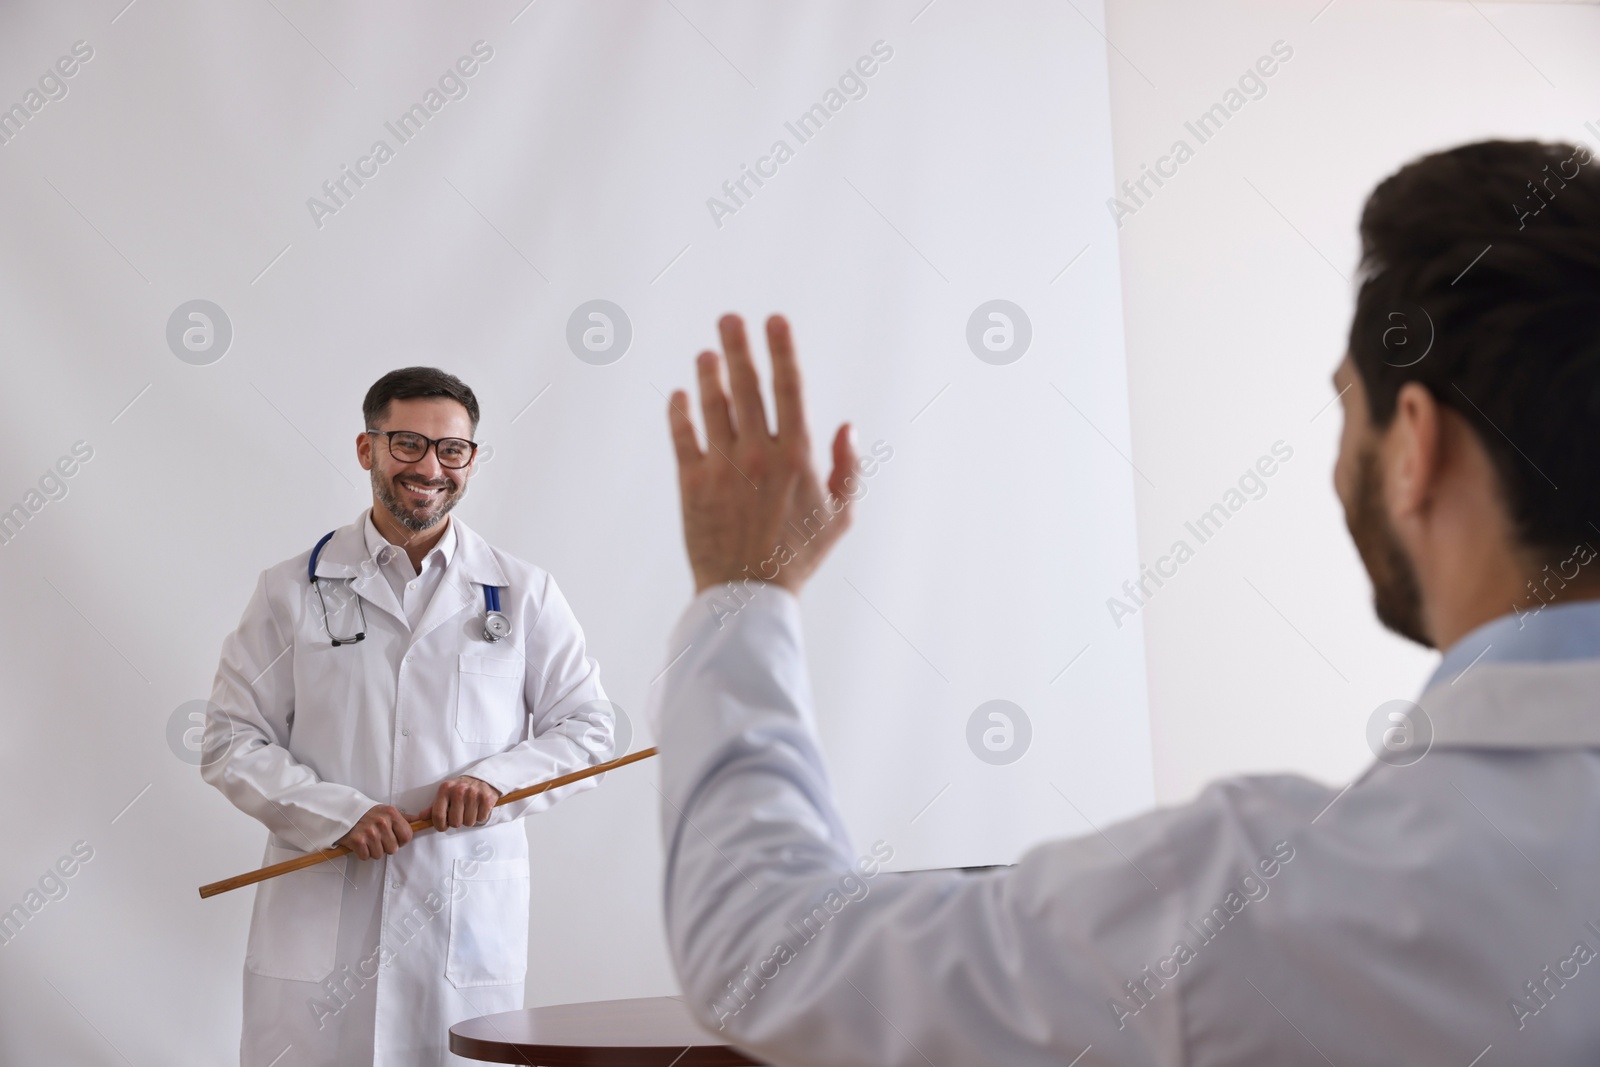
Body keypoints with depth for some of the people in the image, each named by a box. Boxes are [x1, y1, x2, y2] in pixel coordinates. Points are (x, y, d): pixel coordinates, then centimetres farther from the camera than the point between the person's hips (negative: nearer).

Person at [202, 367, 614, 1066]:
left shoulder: (524, 593, 7)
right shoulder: (293, 590, 5)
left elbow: (585, 726, 8)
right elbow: (230, 745, 3)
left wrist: (497, 778, -11)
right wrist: (339, 813, -12)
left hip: (469, 928, 1)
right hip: (318, 926, 0)